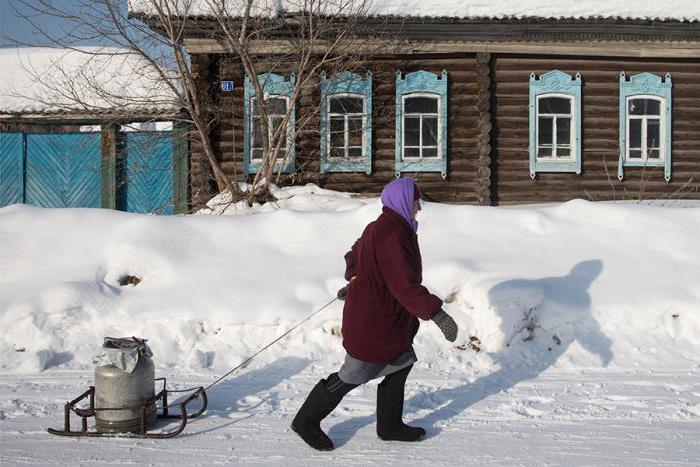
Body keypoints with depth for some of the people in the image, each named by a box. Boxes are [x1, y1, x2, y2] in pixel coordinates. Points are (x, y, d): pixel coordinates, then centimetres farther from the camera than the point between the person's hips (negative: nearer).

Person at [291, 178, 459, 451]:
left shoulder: (379, 228, 7)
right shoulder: (392, 236, -25)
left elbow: (354, 256, 22)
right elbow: (405, 285, -32)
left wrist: (352, 283, 37)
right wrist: (436, 313, -33)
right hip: (374, 321, -10)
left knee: (400, 365, 16)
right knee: (353, 375, 2)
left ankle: (390, 426, 28)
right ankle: (306, 421, 16)